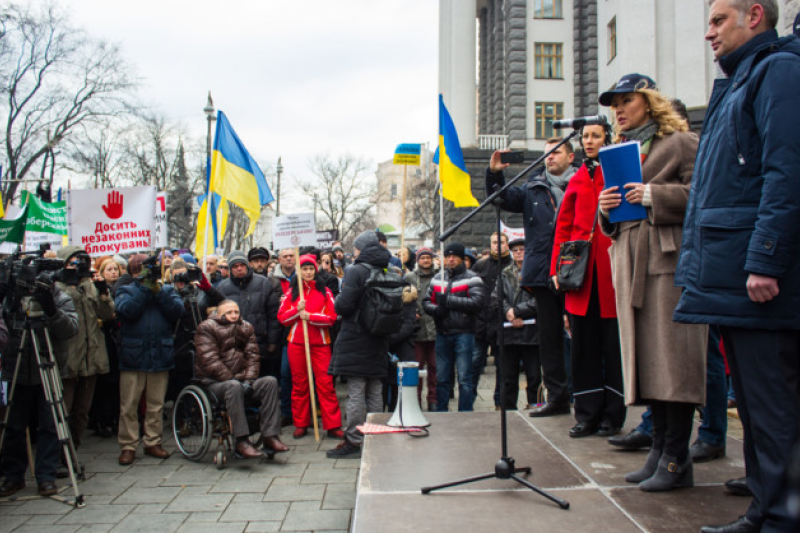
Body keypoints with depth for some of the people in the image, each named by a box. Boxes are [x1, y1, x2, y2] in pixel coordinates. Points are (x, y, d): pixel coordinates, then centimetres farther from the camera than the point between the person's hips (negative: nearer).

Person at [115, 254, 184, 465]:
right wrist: (144, 286, -12)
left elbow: (177, 310, -6)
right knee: (128, 406, 2)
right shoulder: (125, 290, 9)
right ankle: (128, 446, 13)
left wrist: (157, 289, -11)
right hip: (132, 356, -1)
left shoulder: (166, 289, 12)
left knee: (156, 405, 9)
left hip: (160, 355, 1)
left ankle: (153, 443, 21)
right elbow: (127, 309, -12)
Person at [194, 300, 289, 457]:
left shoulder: (246, 327, 14)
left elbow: (253, 355, 6)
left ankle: (270, 436, -21)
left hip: (240, 378, 6)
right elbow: (210, 360, -15)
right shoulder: (206, 328, -4)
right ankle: (241, 441, -37)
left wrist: (248, 379, -11)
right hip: (212, 381, -6)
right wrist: (232, 380, -21)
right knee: (234, 387, -38)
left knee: (270, 381, -18)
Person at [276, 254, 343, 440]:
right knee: (299, 383, 6)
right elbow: (281, 317, 6)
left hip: (320, 343, -2)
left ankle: (333, 426, -3)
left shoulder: (325, 292, 6)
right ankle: (301, 425, 15)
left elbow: (332, 317, -3)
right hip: (297, 342, 2)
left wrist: (310, 316, -15)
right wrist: (297, 310, -11)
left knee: (326, 383, -6)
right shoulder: (292, 292, 11)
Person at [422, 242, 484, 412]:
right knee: (442, 377, 12)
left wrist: (448, 300, -16)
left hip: (463, 334, -5)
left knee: (464, 378, -3)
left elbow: (478, 302, -17)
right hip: (442, 334, 5)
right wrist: (436, 309, -8)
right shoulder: (437, 279, 16)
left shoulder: (471, 278, -2)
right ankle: (440, 412, 24)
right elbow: (426, 301, 16)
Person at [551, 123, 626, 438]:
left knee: (613, 342, 2)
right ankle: (587, 415, 14)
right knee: (583, 343, 5)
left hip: (611, 268, -3)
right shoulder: (576, 181, 17)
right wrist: (557, 266, 6)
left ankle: (612, 415, 13)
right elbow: (563, 226, 14)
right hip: (580, 269, 4)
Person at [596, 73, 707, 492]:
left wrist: (653, 196, -14)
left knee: (671, 355, -8)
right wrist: (605, 208, 2)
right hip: (629, 261, 7)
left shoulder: (681, 142, 4)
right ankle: (659, 449, 13)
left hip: (669, 258, -7)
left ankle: (676, 458, -2)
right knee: (646, 358, 6)